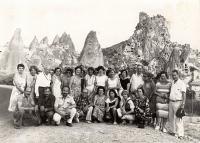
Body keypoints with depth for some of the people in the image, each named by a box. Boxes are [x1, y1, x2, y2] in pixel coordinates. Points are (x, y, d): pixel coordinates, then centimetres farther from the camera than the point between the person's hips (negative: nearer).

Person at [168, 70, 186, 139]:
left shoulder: (181, 83, -7)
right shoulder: (172, 83, 14)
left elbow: (184, 94, -12)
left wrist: (183, 104, -19)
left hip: (178, 103, -7)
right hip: (171, 102, 7)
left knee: (178, 119, -8)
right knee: (171, 118, 12)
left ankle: (180, 134, -4)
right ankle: (173, 131, 23)